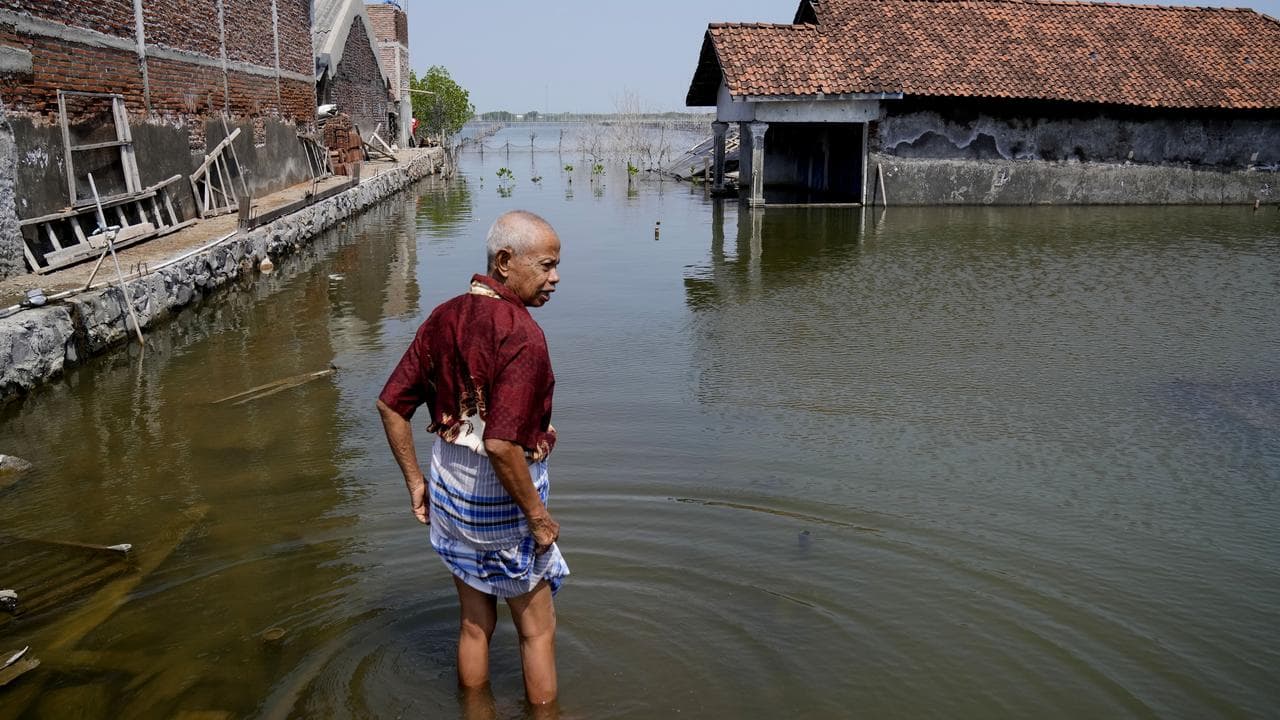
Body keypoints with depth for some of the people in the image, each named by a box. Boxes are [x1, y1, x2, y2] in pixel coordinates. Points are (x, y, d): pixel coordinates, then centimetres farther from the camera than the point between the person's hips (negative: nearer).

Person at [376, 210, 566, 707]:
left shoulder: (445, 316, -1)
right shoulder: (522, 335, -25)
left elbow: (390, 405, 2)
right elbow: (501, 444, -31)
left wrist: (415, 481, 9)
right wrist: (537, 515, -19)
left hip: (448, 487, 7)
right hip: (500, 498, -7)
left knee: (474, 621, 24)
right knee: (536, 628, 14)